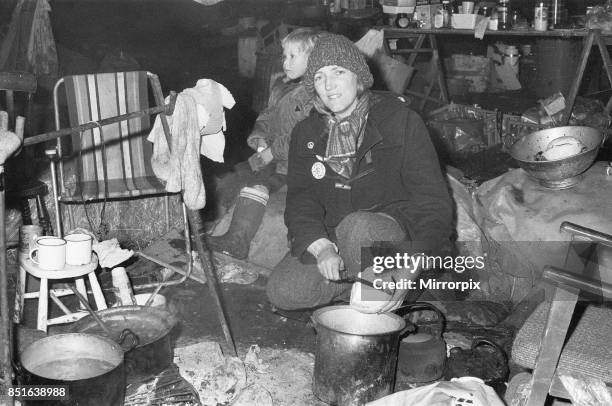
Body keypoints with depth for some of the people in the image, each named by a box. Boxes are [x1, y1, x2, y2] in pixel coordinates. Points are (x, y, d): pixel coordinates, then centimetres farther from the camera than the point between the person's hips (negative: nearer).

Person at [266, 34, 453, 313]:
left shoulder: (400, 120, -7)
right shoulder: (306, 133, 7)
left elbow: (433, 201, -12)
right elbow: (299, 199, -2)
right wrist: (321, 247, -25)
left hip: (396, 234, -4)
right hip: (327, 237, 4)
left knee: (357, 226, -38)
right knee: (282, 291, -20)